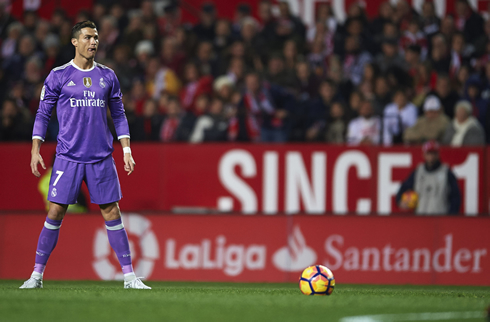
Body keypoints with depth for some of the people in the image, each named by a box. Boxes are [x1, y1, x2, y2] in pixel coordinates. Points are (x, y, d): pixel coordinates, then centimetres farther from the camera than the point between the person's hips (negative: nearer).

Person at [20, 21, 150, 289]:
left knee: (111, 212, 0)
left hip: (102, 157, 2)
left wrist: (126, 150, 6)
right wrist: (35, 149, -2)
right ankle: (37, 275, 5)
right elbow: (43, 114, 6)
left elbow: (119, 115, 14)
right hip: (68, 156, -2)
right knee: (55, 212, -4)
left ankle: (129, 276, 3)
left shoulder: (107, 76, 9)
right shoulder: (58, 76, 2)